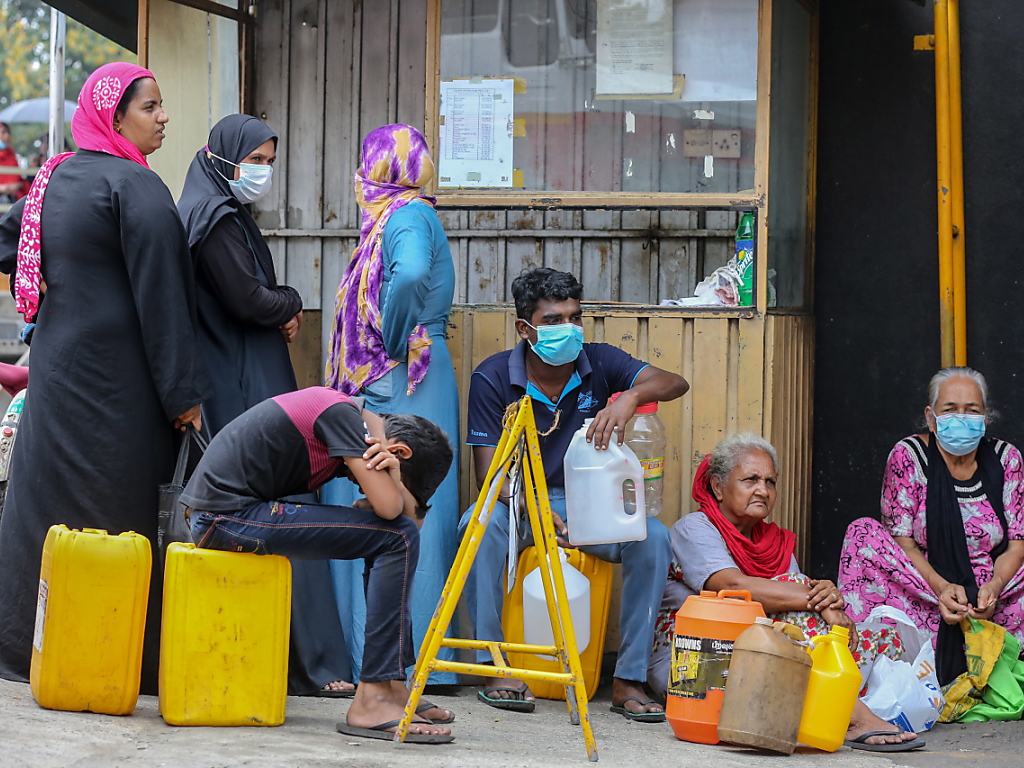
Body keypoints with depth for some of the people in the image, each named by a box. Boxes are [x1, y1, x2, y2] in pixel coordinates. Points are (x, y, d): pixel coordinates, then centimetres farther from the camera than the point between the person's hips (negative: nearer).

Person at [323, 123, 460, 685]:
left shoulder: (406, 215, -12)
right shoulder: (404, 214, 17)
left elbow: (412, 274, -33)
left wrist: (393, 342, -22)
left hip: (401, 383, -9)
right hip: (385, 390, 9)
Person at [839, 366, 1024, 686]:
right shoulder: (908, 456, -3)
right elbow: (902, 541, -6)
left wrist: (994, 587, -22)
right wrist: (942, 587, -25)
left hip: (991, 598, 2)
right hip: (924, 591, -1)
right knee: (863, 534, -24)